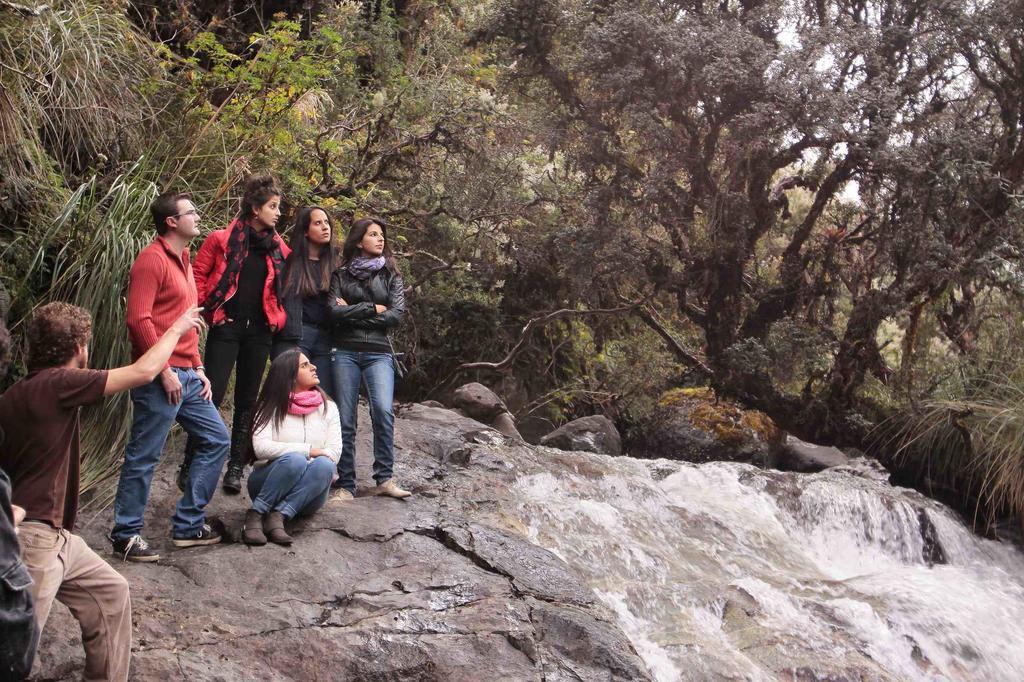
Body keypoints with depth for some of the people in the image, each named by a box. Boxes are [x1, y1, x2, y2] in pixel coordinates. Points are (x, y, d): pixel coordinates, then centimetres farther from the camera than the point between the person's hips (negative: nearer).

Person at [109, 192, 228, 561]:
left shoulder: (183, 260, 19)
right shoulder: (152, 259, -10)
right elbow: (138, 319, -18)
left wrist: (198, 368, 15)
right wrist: (165, 371, -18)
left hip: (187, 376, 10)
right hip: (160, 377, -10)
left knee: (216, 440, 11)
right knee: (143, 457, -2)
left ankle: (188, 525, 19)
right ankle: (126, 536, 9)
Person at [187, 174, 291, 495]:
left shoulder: (278, 248, 11)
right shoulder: (222, 240, -2)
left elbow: (283, 286, 20)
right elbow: (198, 275, -1)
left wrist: (278, 317, 8)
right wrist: (211, 311, -6)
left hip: (259, 331, 5)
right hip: (226, 328, -4)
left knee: (247, 399, 7)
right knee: (212, 395, -8)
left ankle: (235, 468, 15)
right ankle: (190, 465, 4)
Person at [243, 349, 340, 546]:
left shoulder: (328, 408, 7)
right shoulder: (271, 407, 0)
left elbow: (334, 452, -2)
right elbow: (261, 448, -16)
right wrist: (308, 450, -19)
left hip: (307, 495, 2)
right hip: (267, 484, -2)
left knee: (325, 465, -30)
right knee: (294, 459, -34)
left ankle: (279, 516, -31)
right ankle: (256, 514, -23)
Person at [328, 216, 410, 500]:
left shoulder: (391, 275, 13)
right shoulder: (341, 274, 9)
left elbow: (396, 315, -1)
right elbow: (333, 311, -5)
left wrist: (352, 312, -2)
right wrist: (372, 309, -5)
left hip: (379, 352, 0)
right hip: (345, 352, 0)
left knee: (383, 410, -19)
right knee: (346, 418, -2)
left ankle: (384, 479, -12)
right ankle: (345, 485, 4)